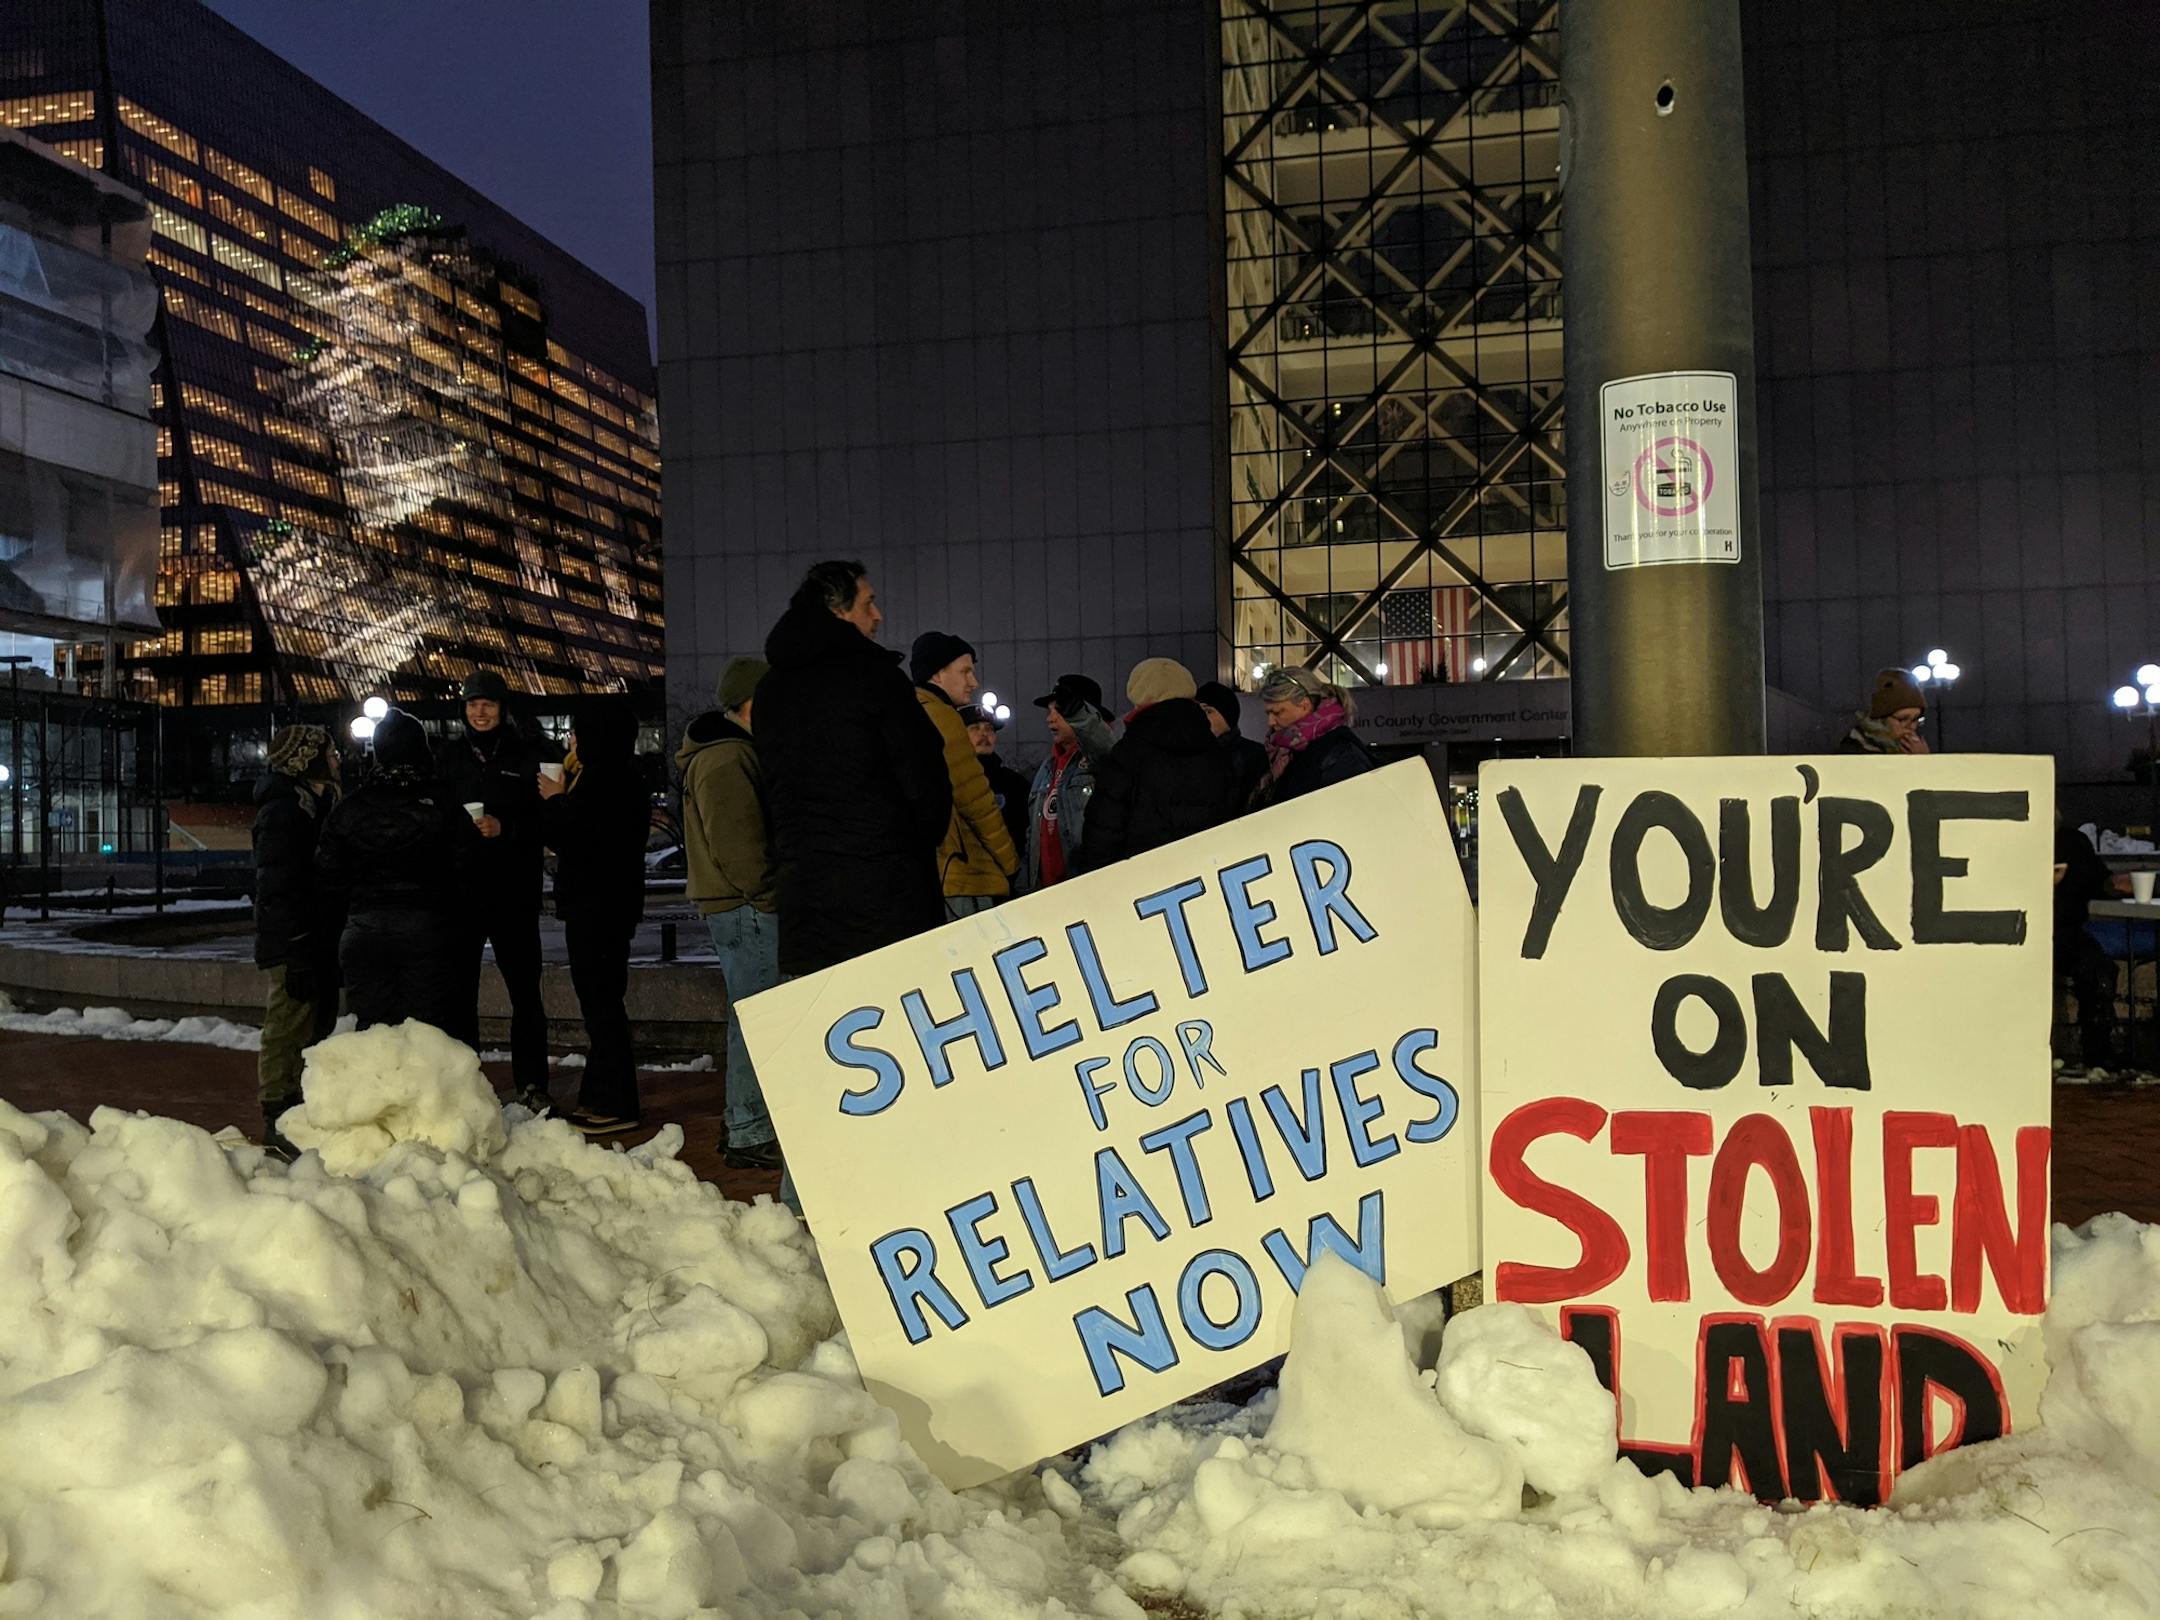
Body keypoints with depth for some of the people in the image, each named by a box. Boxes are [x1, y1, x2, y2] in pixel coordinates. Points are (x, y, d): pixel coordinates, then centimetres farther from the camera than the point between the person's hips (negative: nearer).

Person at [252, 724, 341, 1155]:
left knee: (319, 1024, 14)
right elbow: (277, 887, -19)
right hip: (294, 942, -10)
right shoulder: (281, 811, -14)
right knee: (289, 1025, -5)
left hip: (320, 938, 10)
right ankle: (279, 1121, 1)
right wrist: (297, 953, -23)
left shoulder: (322, 803, 16)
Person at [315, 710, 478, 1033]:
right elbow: (466, 861, -7)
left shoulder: (349, 806, 4)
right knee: (430, 1029, 2)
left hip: (364, 930, 2)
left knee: (372, 1030, 7)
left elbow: (328, 873, 5)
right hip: (428, 926, -2)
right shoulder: (441, 802, -4)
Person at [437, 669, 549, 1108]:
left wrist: (505, 828, -18)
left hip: (513, 891, -2)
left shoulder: (525, 755, 3)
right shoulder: (450, 758, 10)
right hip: (461, 890, 2)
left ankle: (531, 1084, 6)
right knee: (459, 989, 4)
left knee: (525, 989, -1)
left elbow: (544, 818, -2)